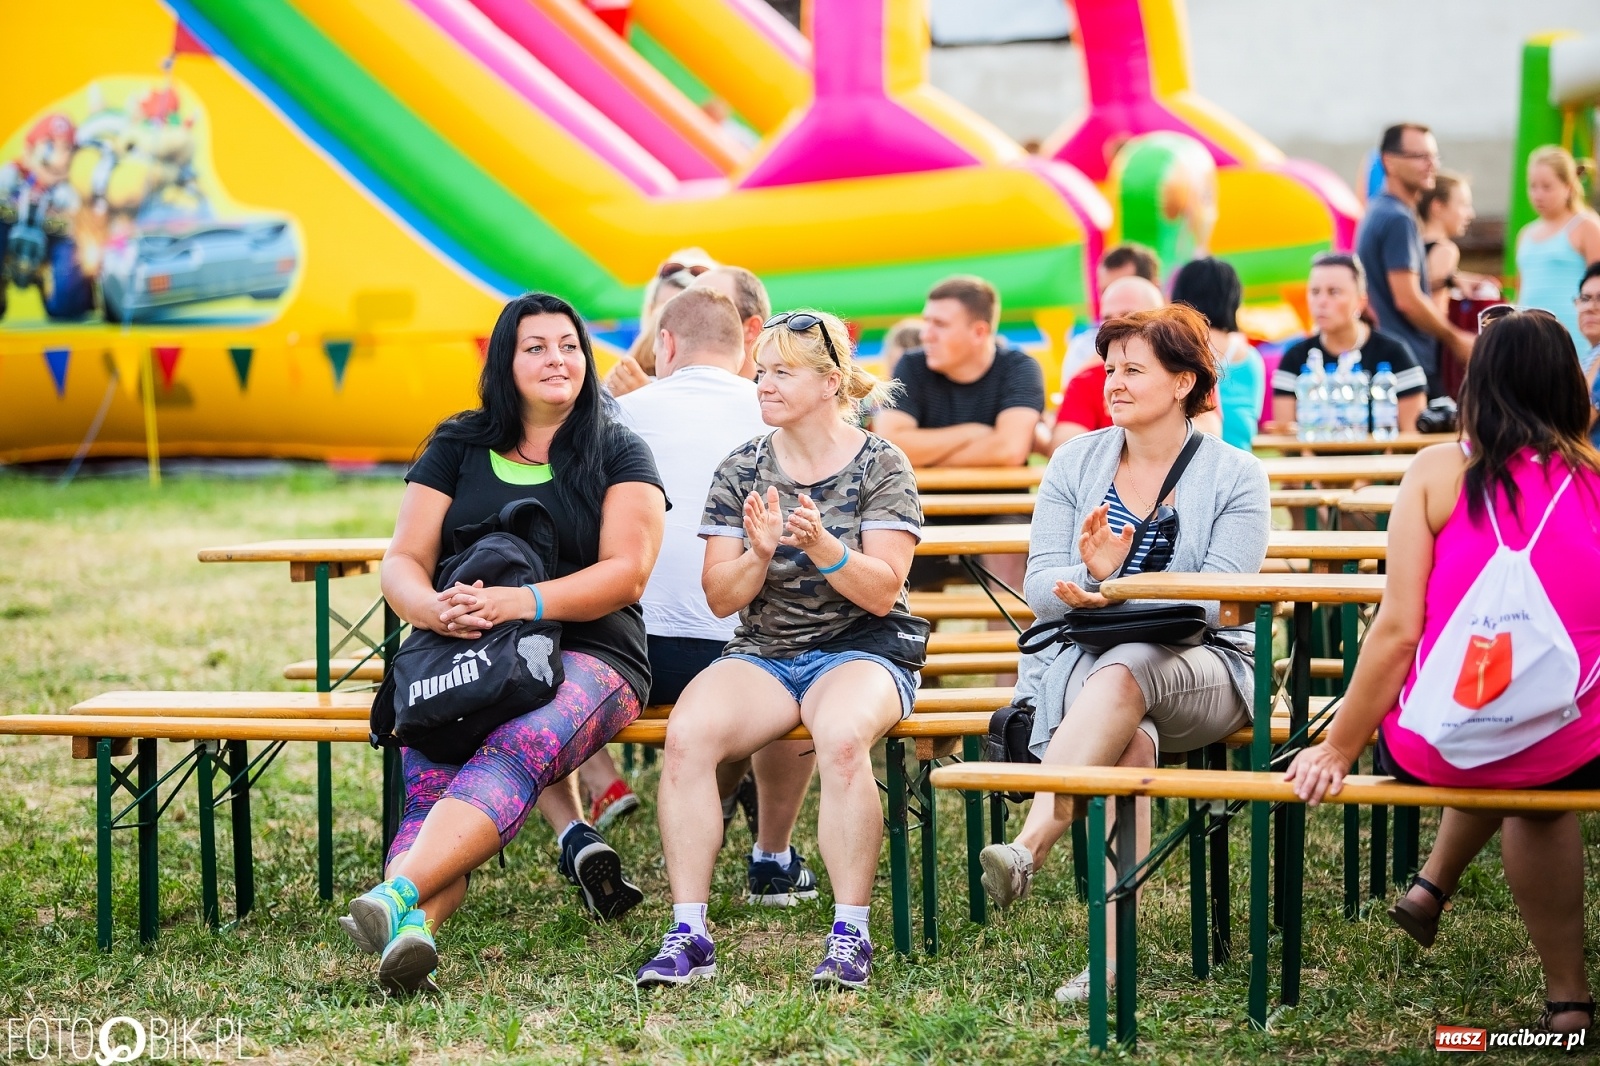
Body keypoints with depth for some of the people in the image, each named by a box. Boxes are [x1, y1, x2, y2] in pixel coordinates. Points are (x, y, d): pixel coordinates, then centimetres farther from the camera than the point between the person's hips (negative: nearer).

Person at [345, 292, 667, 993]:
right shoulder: (456, 448, 17)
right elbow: (402, 563, 10)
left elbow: (626, 573, -4)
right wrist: (435, 609, -16)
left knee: (517, 749, -37)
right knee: (428, 783, -29)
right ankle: (413, 931, -54)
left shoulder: (618, 455, 10)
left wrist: (516, 604, -19)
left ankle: (397, 894, -55)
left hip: (585, 654, -3)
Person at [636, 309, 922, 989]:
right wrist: (759, 554, -16)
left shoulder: (880, 466, 0)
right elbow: (720, 598, 5)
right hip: (762, 652, 3)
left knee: (841, 738, -38)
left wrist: (822, 546, -26)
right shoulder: (741, 471, 9)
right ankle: (688, 934, -24)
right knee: (686, 734, -28)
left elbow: (883, 592, -9)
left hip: (859, 650, -3)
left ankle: (851, 935, -26)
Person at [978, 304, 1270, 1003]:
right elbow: (1040, 587, 2)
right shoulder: (1075, 462, 10)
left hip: (1200, 667, -1)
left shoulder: (1235, 476, 2)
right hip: (1079, 657, 2)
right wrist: (1092, 575, -22)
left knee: (1124, 675, -39)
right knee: (1131, 741, -35)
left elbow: (1219, 600, -11)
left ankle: (1027, 847, -51)